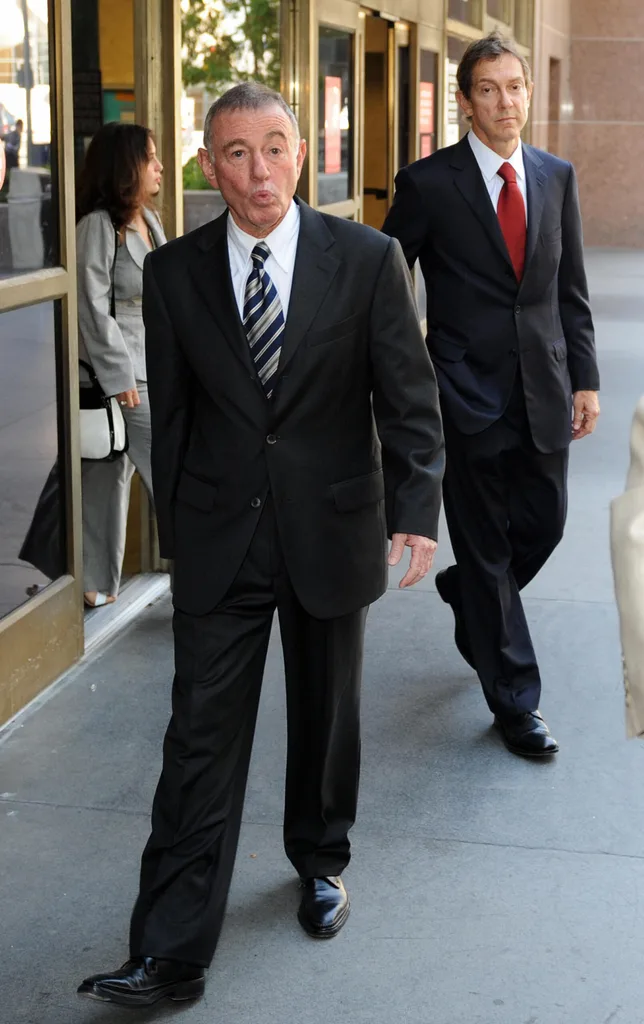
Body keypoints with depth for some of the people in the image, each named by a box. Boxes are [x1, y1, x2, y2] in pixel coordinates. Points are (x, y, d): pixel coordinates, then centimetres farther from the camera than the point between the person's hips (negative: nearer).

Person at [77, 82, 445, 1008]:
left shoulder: (368, 260, -5)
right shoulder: (173, 273, -1)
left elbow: (408, 397, -5)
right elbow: (171, 413, 5)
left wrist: (415, 510, -14)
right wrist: (175, 529, 7)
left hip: (332, 531, 0)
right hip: (220, 540, 0)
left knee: (326, 720, 16)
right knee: (202, 739, -2)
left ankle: (323, 862, 42)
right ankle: (171, 954, 3)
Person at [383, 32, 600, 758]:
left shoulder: (557, 177, 7)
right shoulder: (428, 183, -6)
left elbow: (571, 290, 10)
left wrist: (584, 378, 6)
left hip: (543, 392, 4)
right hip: (467, 393, -4)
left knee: (542, 526, 11)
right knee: (485, 548, 3)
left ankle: (469, 593, 44)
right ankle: (515, 703, 15)